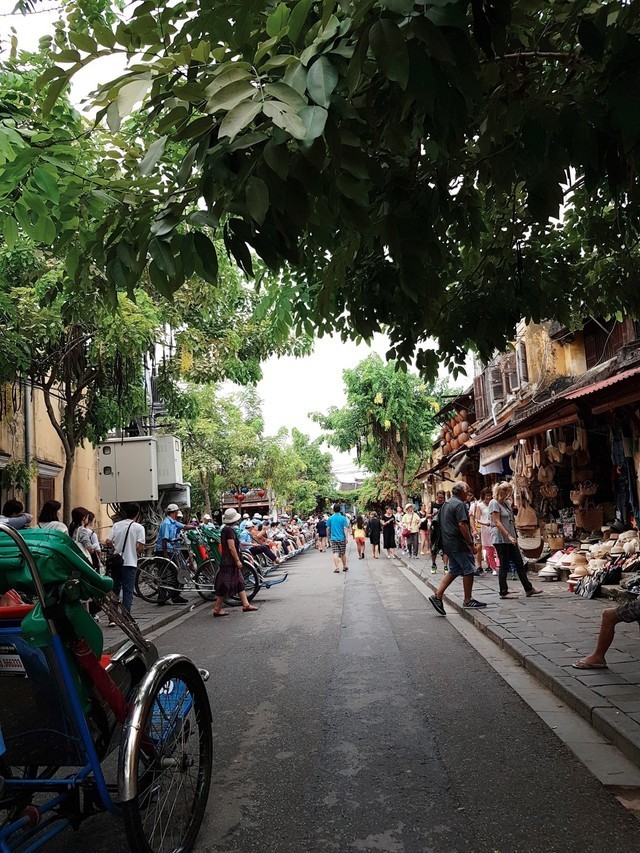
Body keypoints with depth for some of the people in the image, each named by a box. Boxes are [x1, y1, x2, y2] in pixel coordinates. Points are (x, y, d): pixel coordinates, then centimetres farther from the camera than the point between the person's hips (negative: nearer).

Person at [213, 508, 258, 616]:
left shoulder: (224, 529, 11)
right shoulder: (230, 530, -18)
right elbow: (231, 547, -23)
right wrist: (238, 560, -19)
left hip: (226, 560, 10)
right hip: (230, 562, -10)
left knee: (240, 583, 13)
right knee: (225, 585, -3)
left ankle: (246, 604, 17)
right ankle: (217, 609, 3)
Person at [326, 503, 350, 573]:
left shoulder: (330, 518, 0)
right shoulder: (343, 518, -5)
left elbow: (328, 528, 5)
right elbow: (345, 528, -9)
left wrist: (329, 537, 17)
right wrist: (347, 538, -7)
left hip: (333, 538, 0)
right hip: (342, 538, 0)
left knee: (335, 553, -2)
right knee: (343, 553, 13)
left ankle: (337, 568, -11)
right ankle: (344, 567, 26)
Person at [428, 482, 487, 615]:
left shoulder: (446, 504, 16)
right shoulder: (459, 504, -14)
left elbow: (441, 523, 22)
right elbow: (462, 525, -22)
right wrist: (471, 543, -18)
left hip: (448, 543, 9)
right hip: (459, 544, -9)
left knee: (454, 570, 12)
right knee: (469, 570, 3)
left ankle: (438, 596, 4)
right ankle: (468, 600, 12)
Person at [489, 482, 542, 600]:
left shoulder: (507, 503, 16)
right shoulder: (494, 503, -10)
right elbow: (497, 522, -17)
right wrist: (508, 535, -22)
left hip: (510, 539, 8)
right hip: (500, 539, -8)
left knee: (519, 564, 10)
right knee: (504, 566, -2)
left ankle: (529, 589, 16)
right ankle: (503, 592, 6)